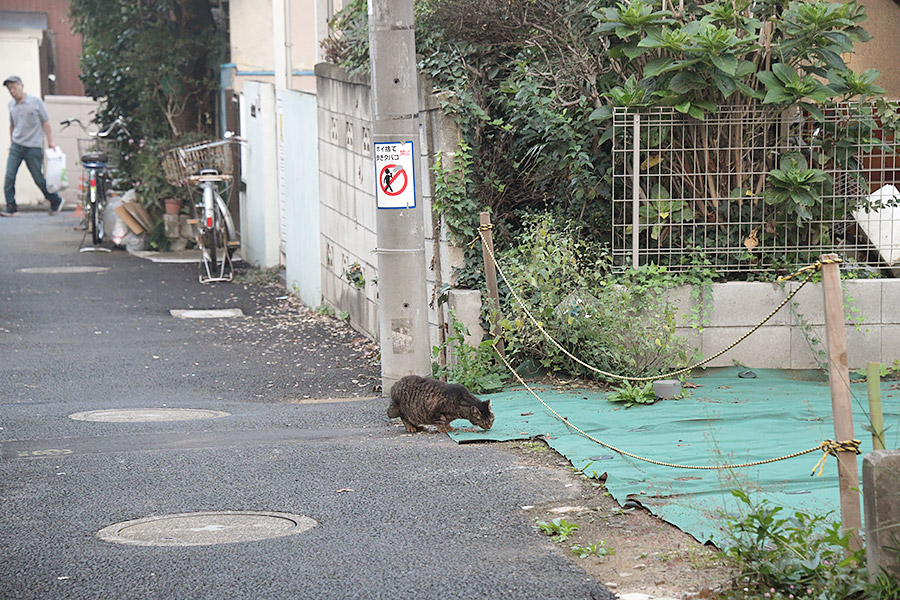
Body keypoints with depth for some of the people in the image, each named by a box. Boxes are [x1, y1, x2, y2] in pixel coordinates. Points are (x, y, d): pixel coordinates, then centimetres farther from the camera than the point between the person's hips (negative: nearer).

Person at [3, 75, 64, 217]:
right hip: (16, 147, 4)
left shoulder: (35, 101, -5)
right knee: (9, 176, -10)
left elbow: (45, 122, 0)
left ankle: (55, 201, 23)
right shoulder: (11, 104, 8)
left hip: (33, 147, -4)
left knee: (38, 178, 2)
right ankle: (11, 208, -5)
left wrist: (50, 141, -3)